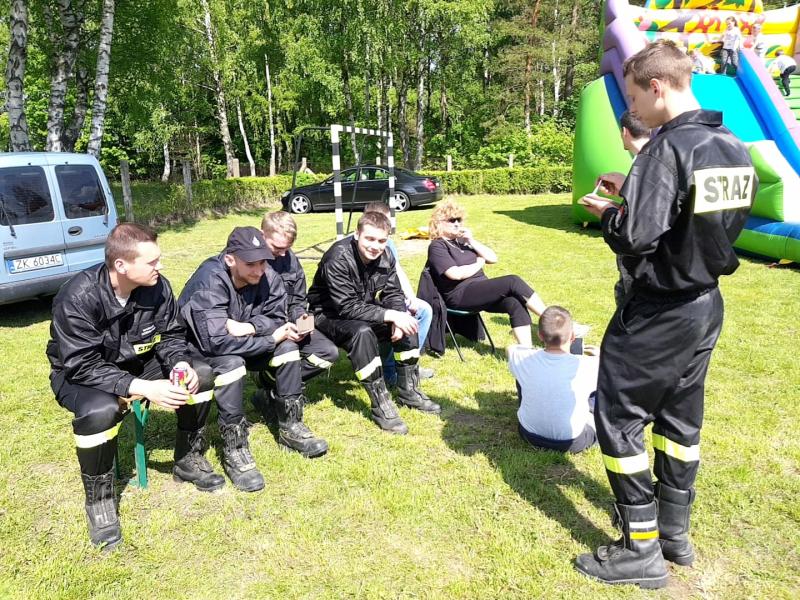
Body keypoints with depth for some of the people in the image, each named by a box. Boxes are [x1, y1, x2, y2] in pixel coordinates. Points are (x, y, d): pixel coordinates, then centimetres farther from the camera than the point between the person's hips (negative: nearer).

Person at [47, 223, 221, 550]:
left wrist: (180, 363, -27)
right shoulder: (77, 298, -30)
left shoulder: (158, 286, -16)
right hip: (79, 376, -5)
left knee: (201, 374, -14)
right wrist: (143, 388, -39)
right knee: (100, 410, -38)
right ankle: (98, 499, -11)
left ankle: (188, 460, 6)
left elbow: (171, 335, -4)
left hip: (137, 363, 5)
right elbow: (84, 366, -30)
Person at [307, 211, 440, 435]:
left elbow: (393, 294, -2)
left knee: (407, 322, -10)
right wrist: (391, 315, -35)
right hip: (328, 315, -7)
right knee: (362, 331, -36)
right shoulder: (338, 259, -28)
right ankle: (381, 404, -26)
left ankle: (408, 391, 1)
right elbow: (348, 307, -32)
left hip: (364, 310, 7)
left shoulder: (385, 256, -7)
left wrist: (399, 318, -24)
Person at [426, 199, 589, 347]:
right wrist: (478, 264, -1)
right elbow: (456, 274, -16)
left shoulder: (461, 241, 19)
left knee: (516, 304, -22)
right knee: (513, 281, -23)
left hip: (480, 291, 7)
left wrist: (472, 241, 0)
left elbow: (493, 258, 13)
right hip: (460, 296, -7)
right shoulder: (437, 246, -1)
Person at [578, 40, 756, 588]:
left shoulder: (669, 148, -21)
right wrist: (634, 193, 10)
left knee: (619, 418, 4)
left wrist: (606, 211, -5)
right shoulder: (736, 150, 7)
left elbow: (634, 237, -26)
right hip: (706, 305, 9)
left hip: (658, 313, -9)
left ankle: (642, 551, 13)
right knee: (681, 416, 19)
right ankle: (675, 532, 33)